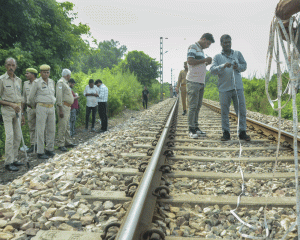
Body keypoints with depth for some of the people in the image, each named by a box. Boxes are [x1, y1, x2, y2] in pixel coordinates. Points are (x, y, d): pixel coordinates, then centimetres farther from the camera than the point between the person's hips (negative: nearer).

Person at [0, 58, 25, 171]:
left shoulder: (19, 80, 13)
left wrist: (22, 113, 16)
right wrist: (11, 104, -16)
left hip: (17, 110, 6)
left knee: (18, 136, 6)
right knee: (10, 135, -10)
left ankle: (14, 159, 16)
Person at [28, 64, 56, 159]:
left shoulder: (52, 82, 12)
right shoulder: (37, 82, -4)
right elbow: (31, 97, 3)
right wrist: (34, 106, 15)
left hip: (51, 108, 6)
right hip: (41, 108, -6)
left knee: (51, 130, 9)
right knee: (41, 130, -3)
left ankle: (49, 149, 21)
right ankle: (40, 152, 3)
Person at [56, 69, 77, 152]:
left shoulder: (66, 83, 20)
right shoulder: (61, 82, -11)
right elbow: (59, 96, -18)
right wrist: (60, 110, -22)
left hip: (67, 107, 10)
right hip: (63, 107, -10)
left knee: (67, 126, 14)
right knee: (62, 126, -9)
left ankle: (68, 142, 22)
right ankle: (61, 145, -5)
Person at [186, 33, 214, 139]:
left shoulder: (201, 50, 23)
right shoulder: (193, 47, -5)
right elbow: (190, 61, -19)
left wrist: (206, 63, 12)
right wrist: (205, 60, -12)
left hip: (201, 82, 9)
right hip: (193, 81, -9)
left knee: (198, 106, 8)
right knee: (193, 106, -9)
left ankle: (196, 127, 13)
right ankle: (191, 129, -6)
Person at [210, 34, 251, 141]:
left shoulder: (238, 54, 16)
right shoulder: (217, 57, 9)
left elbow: (244, 66, 15)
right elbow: (212, 70, -4)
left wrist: (238, 67, -8)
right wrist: (223, 66, -21)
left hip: (238, 86, 2)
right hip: (224, 88, -1)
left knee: (241, 110, -1)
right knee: (224, 111, 0)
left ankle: (242, 132, 7)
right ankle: (226, 133, 8)